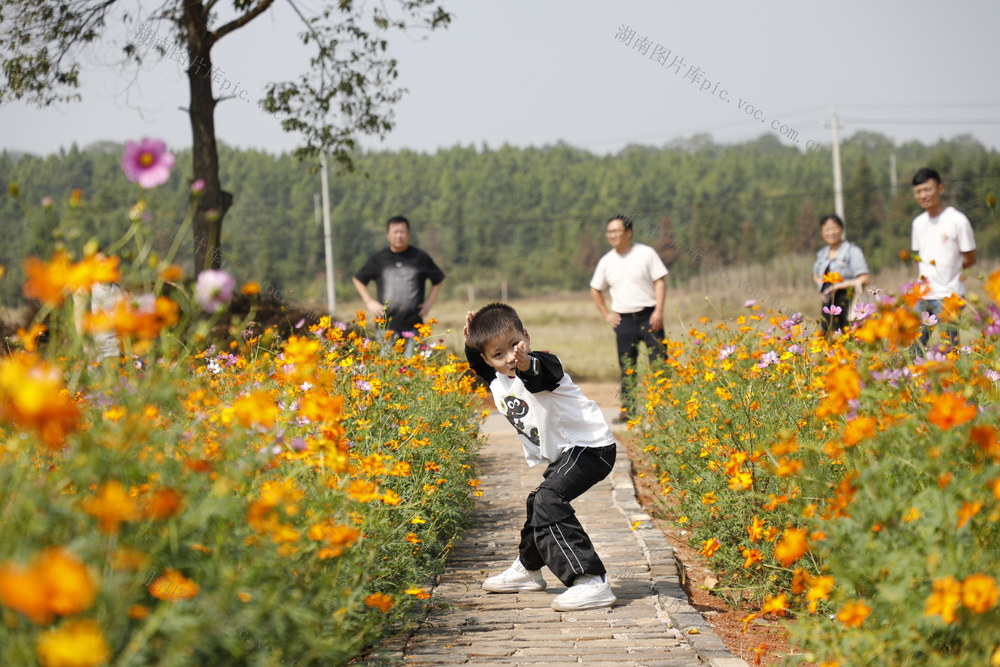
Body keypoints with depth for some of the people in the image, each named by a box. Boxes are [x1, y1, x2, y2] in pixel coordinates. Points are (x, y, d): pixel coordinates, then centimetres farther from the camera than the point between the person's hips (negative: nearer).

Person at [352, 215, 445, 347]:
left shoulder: (420, 257, 6)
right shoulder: (378, 259, 7)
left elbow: (438, 279, 19)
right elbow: (358, 279, 20)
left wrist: (430, 302, 8)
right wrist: (369, 302, 9)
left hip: (413, 325, 0)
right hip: (386, 325, 0)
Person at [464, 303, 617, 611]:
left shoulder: (542, 366, -23)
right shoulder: (496, 380, 2)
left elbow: (543, 377, -48)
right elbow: (479, 366, 26)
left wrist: (527, 365, -68)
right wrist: (471, 343, 9)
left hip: (591, 446, -10)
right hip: (562, 455, 10)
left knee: (548, 501, -27)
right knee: (538, 504, 27)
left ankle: (593, 583, -31)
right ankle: (528, 568, 54)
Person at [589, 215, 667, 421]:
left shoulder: (646, 253, -2)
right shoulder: (606, 261, 8)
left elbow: (660, 281, -3)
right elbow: (595, 290, 20)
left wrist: (658, 311, -12)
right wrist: (606, 314, 10)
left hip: (648, 316, -3)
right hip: (623, 319, 3)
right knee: (626, 367, 4)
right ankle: (627, 409, 9)